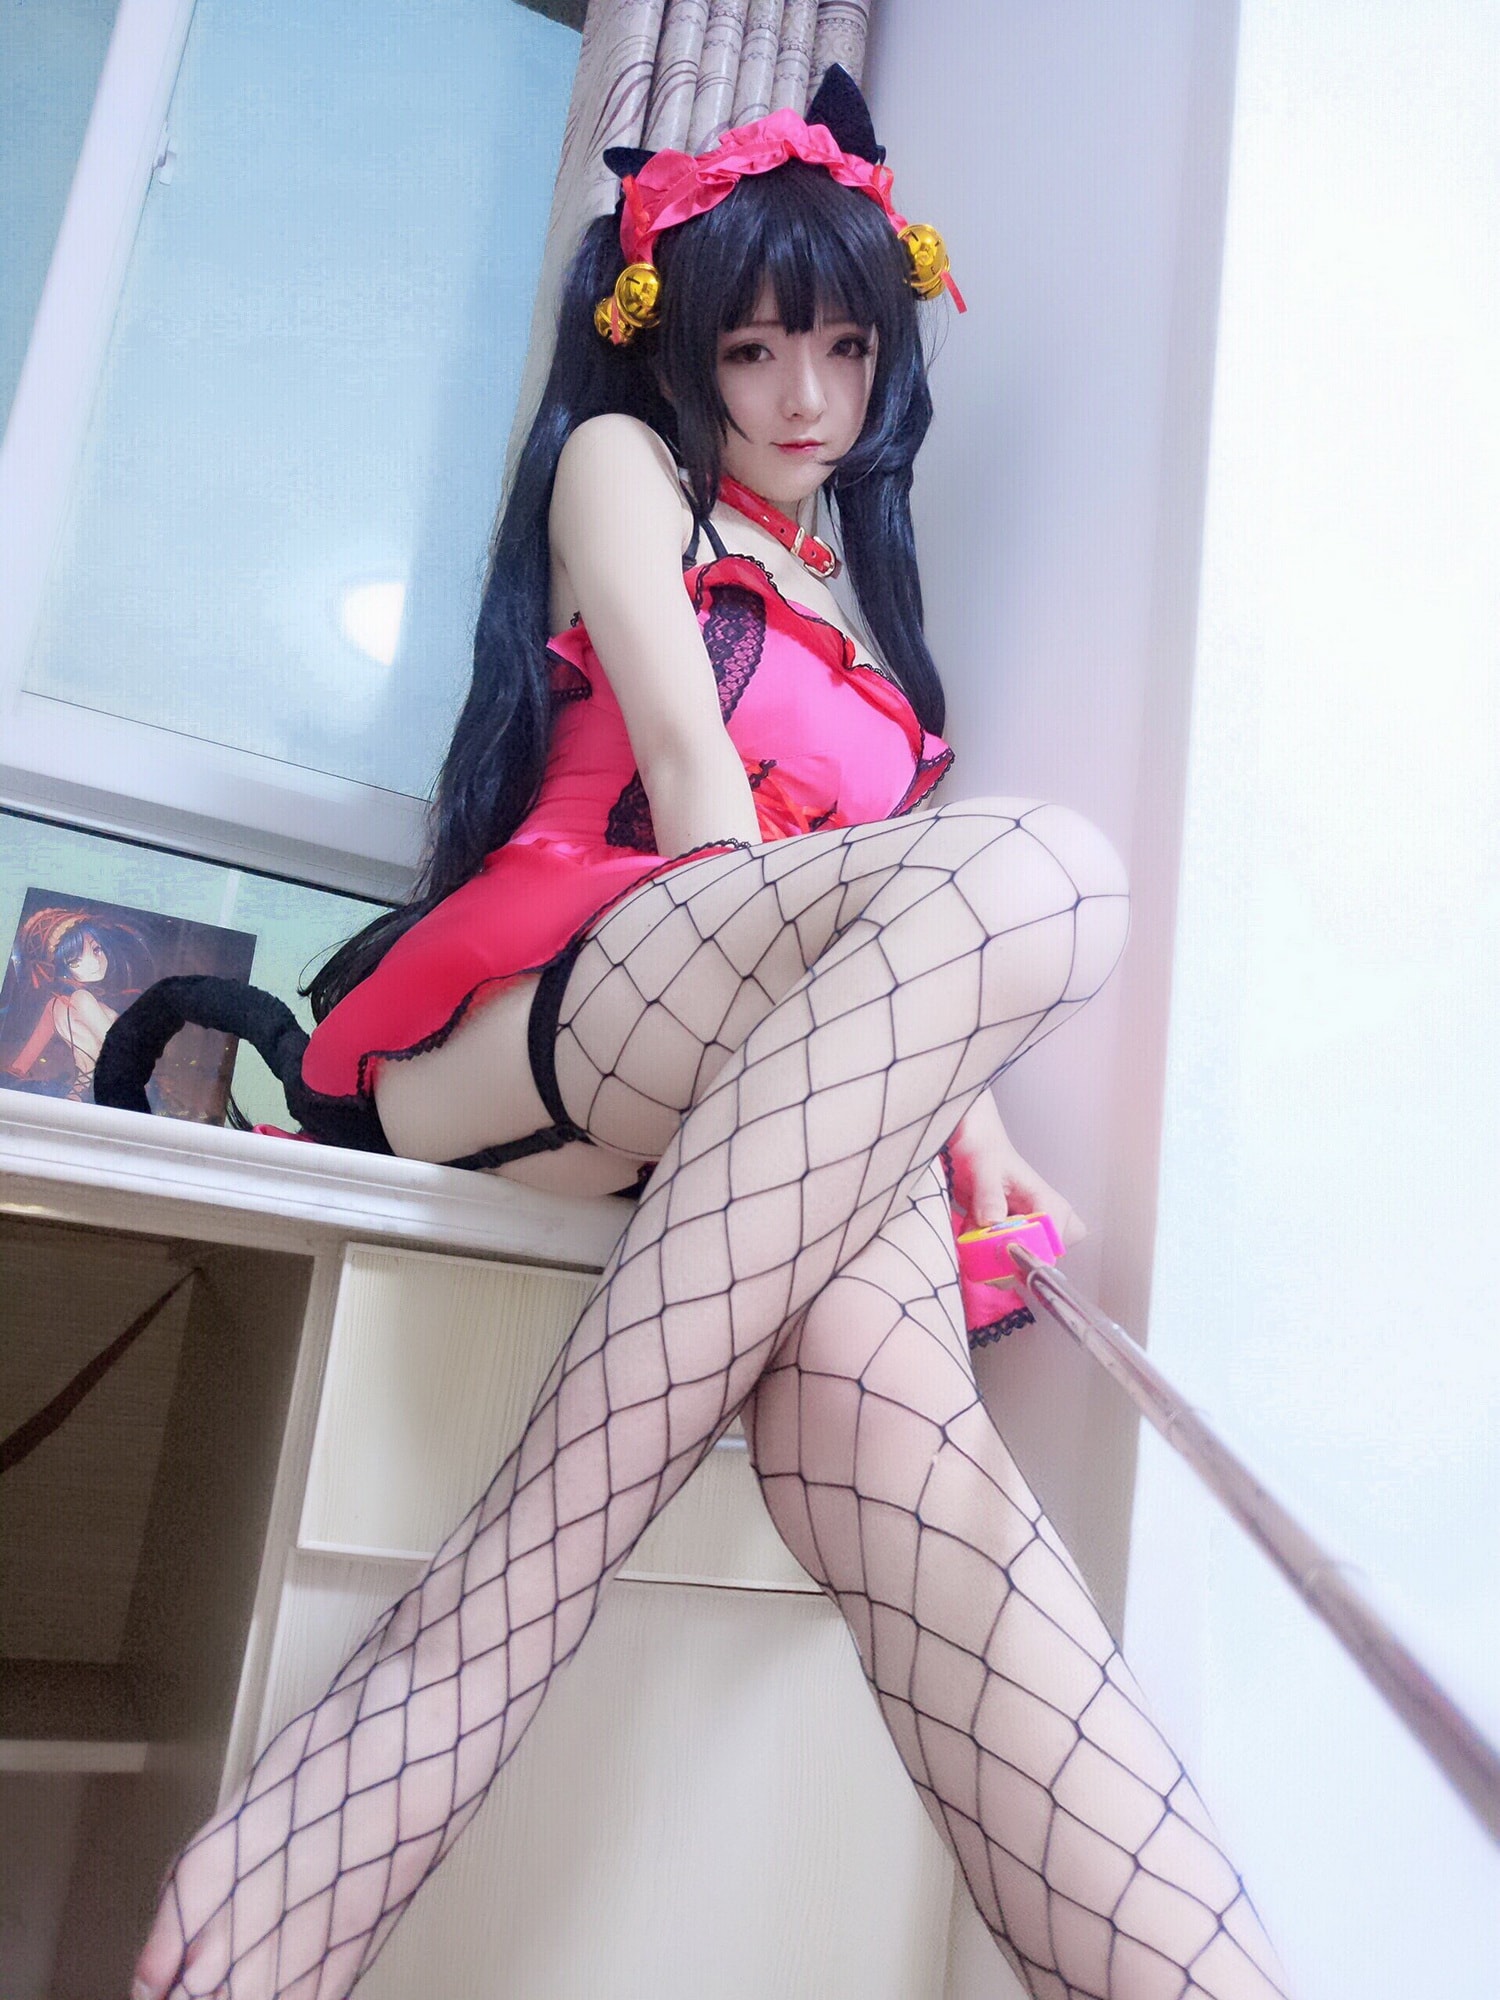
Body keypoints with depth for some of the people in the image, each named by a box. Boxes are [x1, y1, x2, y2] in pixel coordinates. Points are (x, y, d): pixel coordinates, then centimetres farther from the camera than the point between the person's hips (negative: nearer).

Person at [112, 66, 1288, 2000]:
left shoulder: (854, 601, 35)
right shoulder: (617, 463, 17)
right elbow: (688, 773, 0)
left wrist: (946, 1098, 3)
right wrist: (943, 1053, -10)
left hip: (791, 1082, 5)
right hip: (550, 996, -4)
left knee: (874, 1406, -32)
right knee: (1036, 864, -34)